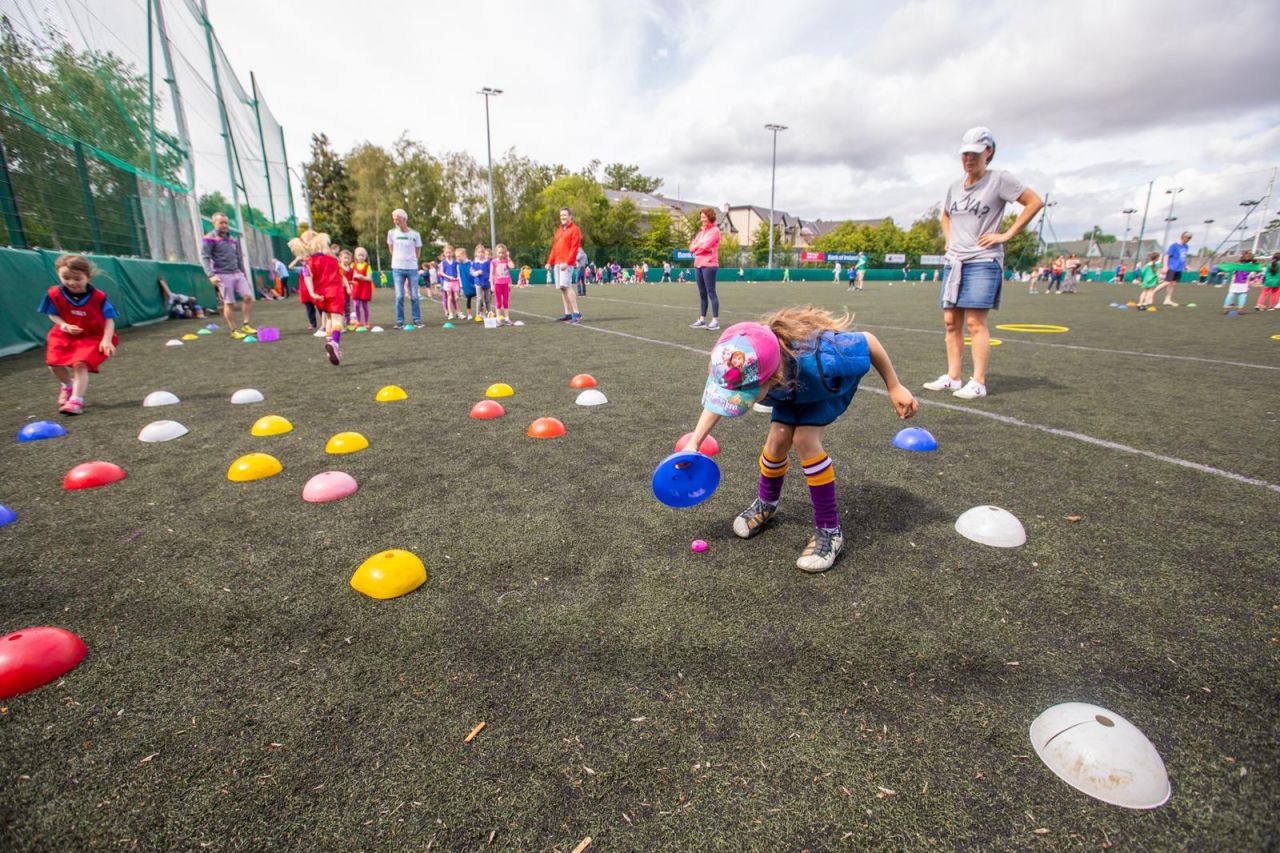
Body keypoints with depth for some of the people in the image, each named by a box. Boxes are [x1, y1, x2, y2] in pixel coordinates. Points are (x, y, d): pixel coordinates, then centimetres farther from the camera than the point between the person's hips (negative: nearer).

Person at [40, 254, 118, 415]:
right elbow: (52, 314, 4)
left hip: (92, 337, -4)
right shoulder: (54, 294, -8)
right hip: (65, 335, 4)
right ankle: (68, 386, 33)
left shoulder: (98, 297, -15)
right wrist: (64, 326, -18)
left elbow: (109, 320, -12)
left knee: (80, 364, -21)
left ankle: (76, 400, -18)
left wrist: (107, 340, -23)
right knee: (54, 363, -1)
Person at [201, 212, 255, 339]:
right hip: (222, 275, -6)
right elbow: (204, 258, -10)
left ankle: (246, 325, 3)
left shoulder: (233, 238, 15)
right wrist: (211, 275, -22)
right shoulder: (210, 239, -4)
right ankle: (234, 331, 4)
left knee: (248, 296, -6)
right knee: (229, 303, -3)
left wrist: (243, 273, 22)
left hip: (237, 273, 6)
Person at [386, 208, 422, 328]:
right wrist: (398, 259, 12)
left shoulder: (415, 234, -3)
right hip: (397, 268, 1)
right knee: (399, 296, -1)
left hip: (412, 268, 0)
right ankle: (400, 321, 3)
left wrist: (411, 260, 8)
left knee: (414, 296, 2)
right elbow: (391, 249, 14)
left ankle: (417, 320, 10)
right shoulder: (391, 233, 1)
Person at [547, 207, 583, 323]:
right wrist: (550, 262, 15)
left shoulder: (575, 230, -2)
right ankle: (568, 314, 9)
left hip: (566, 263, -8)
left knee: (566, 286, -19)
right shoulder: (559, 230, 22)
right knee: (561, 288, 5)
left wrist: (567, 262, -21)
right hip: (557, 263, 8)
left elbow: (574, 248, -12)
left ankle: (576, 313, -18)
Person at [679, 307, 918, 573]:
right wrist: (694, 442, -19)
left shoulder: (819, 359, -49)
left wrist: (895, 388, -17)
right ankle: (766, 503, 24)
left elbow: (868, 341, -28)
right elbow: (718, 396, -12)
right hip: (792, 385, 4)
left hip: (833, 383, -4)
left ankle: (829, 529, -7)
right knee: (778, 439, -9)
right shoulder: (745, 369, -35)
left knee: (804, 439, -23)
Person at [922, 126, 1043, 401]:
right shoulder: (955, 187, 15)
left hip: (982, 261, -6)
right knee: (951, 321, 3)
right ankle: (952, 377, 9)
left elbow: (1035, 202, -4)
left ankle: (978, 382, -8)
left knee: (975, 322, -12)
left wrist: (1007, 235, -8)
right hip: (953, 261, 6)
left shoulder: (999, 179, -3)